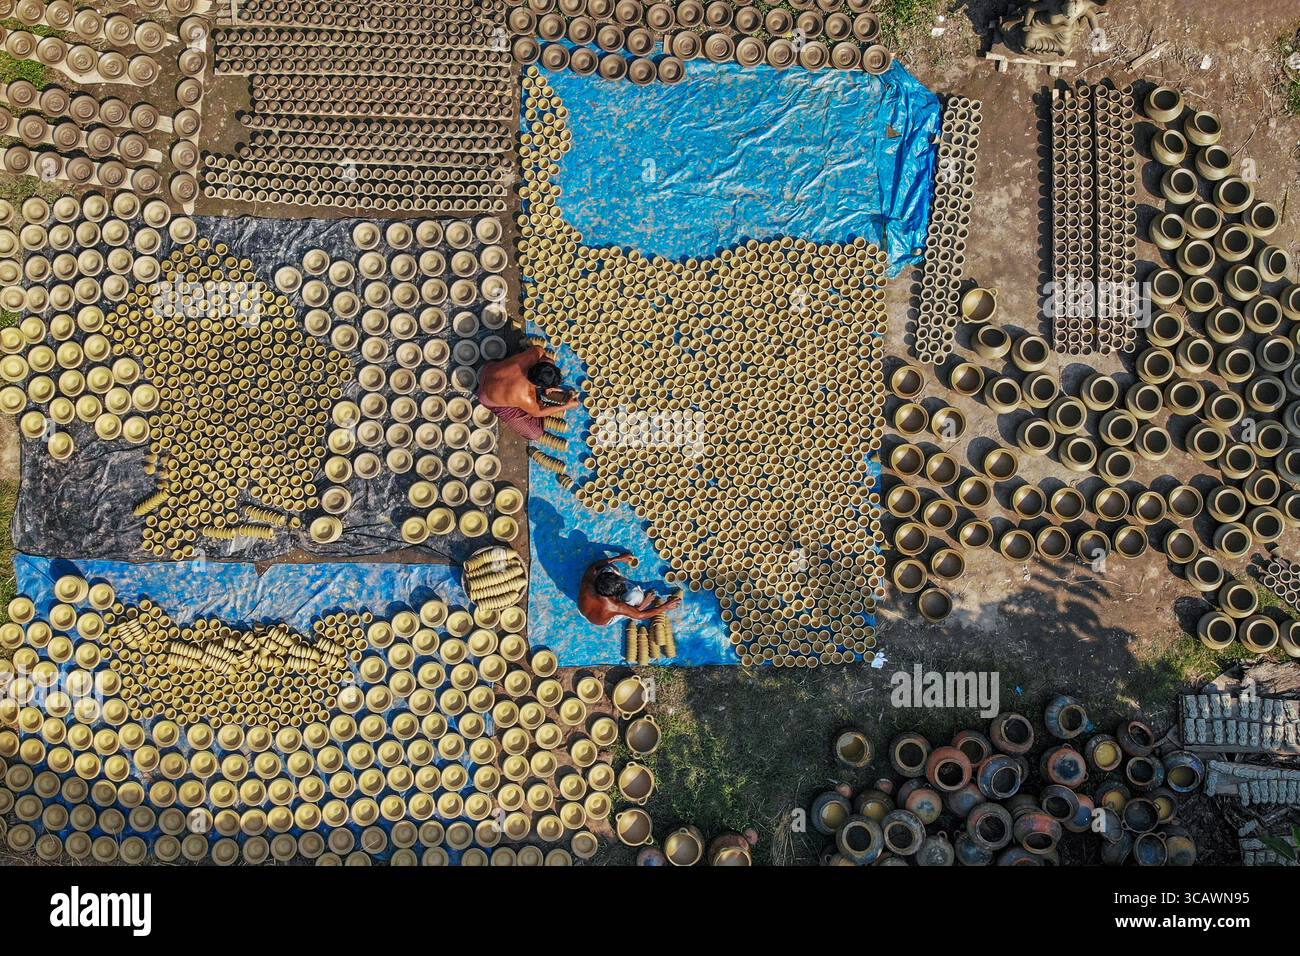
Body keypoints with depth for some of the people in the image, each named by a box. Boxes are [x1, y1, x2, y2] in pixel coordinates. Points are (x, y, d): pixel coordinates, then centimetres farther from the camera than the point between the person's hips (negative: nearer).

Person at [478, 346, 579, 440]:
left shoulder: (532, 355, -32)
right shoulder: (525, 398, -40)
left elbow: (539, 350, -5)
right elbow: (537, 413, -16)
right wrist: (566, 406, -13)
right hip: (491, 400, -5)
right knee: (534, 433, -3)